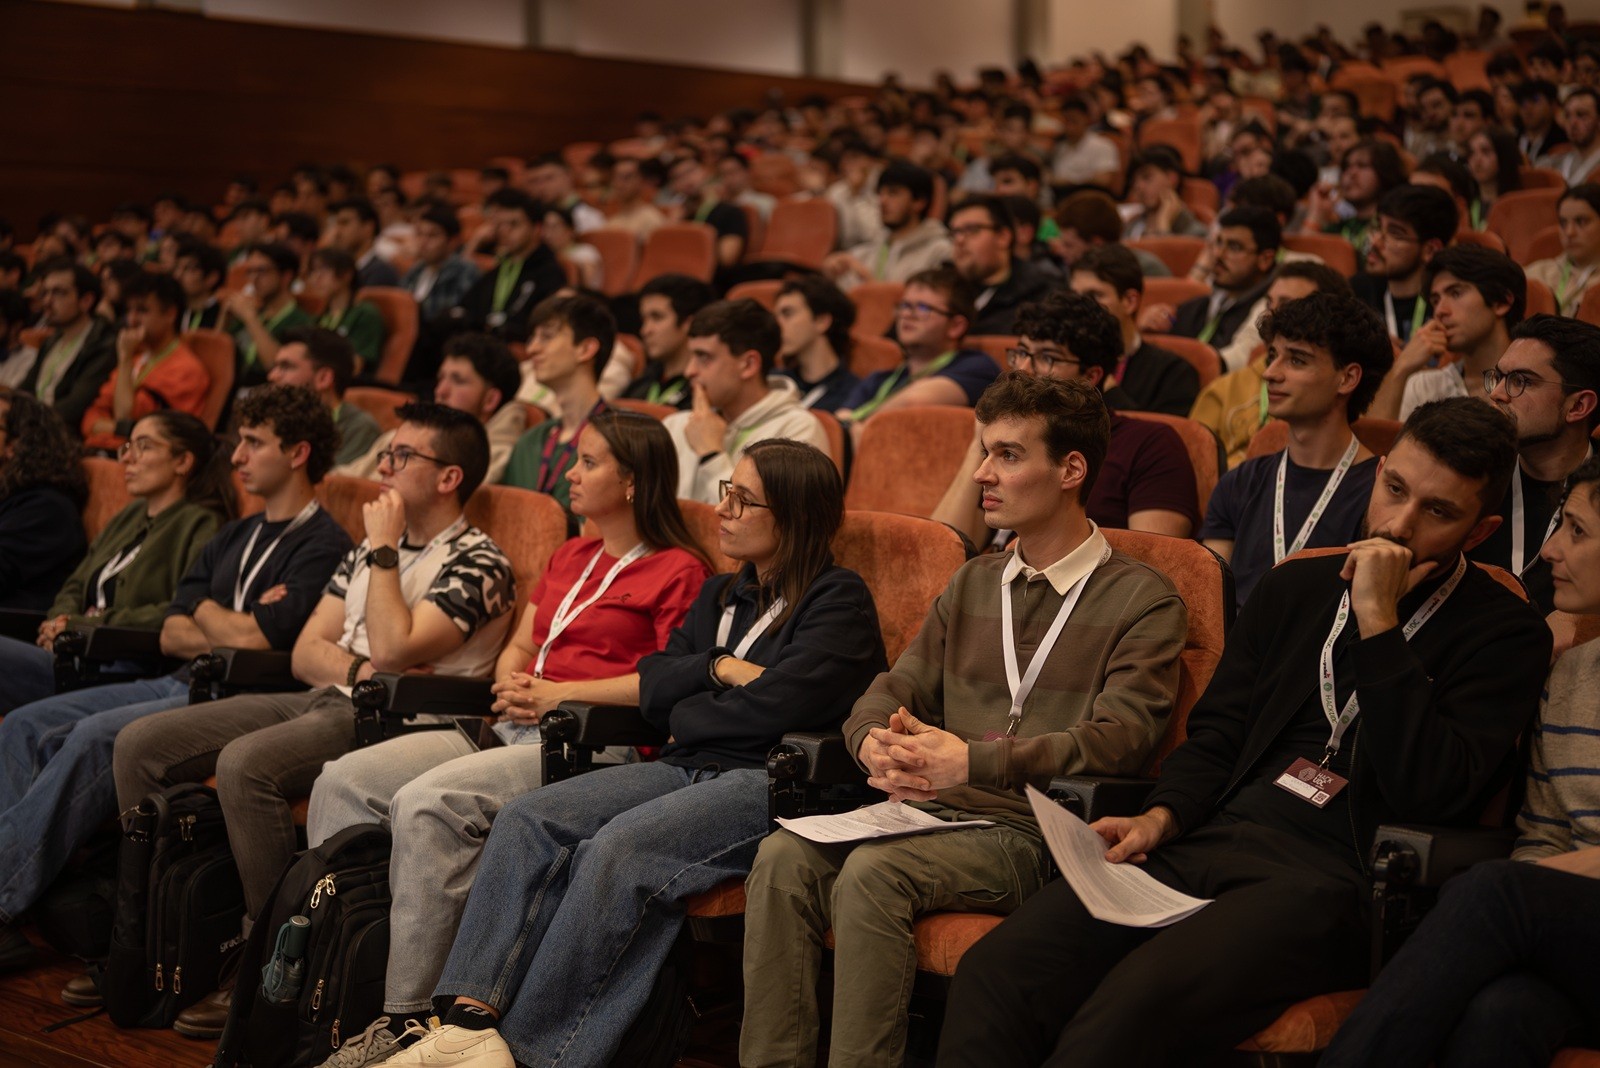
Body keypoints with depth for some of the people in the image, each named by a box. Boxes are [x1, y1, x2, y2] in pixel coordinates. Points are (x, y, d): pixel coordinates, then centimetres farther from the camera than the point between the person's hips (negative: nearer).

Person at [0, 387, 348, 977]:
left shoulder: (323, 546, -5)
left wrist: (207, 611, 4)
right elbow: (172, 635, 15)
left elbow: (256, 639, -17)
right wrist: (236, 630, -4)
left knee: (96, 738, -29)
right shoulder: (236, 539, 22)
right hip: (179, 684, 9)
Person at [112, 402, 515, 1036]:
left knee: (245, 763, -34)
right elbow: (307, 650, 16)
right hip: (323, 699, 9)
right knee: (140, 744, -3)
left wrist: (383, 551, -7)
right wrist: (361, 669, -6)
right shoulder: (370, 549, 22)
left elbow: (393, 651, -18)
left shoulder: (477, 562, -5)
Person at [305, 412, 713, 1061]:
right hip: (512, 731, 9)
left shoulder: (677, 571, -1)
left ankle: (407, 1013, -26)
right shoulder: (570, 557, 27)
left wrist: (559, 692, -11)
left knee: (427, 803, -32)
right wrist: (511, 681, 5)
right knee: (343, 782, -10)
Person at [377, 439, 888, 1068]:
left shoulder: (838, 600, 0)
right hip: (689, 768, 8)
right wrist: (720, 670, -3)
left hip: (772, 780, -8)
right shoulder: (721, 597, 24)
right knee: (525, 821, -14)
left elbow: (778, 705, -13)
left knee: (617, 847, -32)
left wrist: (689, 711, 2)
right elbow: (652, 688, 14)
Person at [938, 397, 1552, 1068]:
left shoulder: (1507, 634, 4)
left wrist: (1377, 620, -10)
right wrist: (1161, 817, 0)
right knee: (994, 969, -21)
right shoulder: (1294, 589, 20)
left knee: (1132, 1006, -34)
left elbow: (1431, 792, -11)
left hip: (1331, 880, -5)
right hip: (1209, 839, 5)